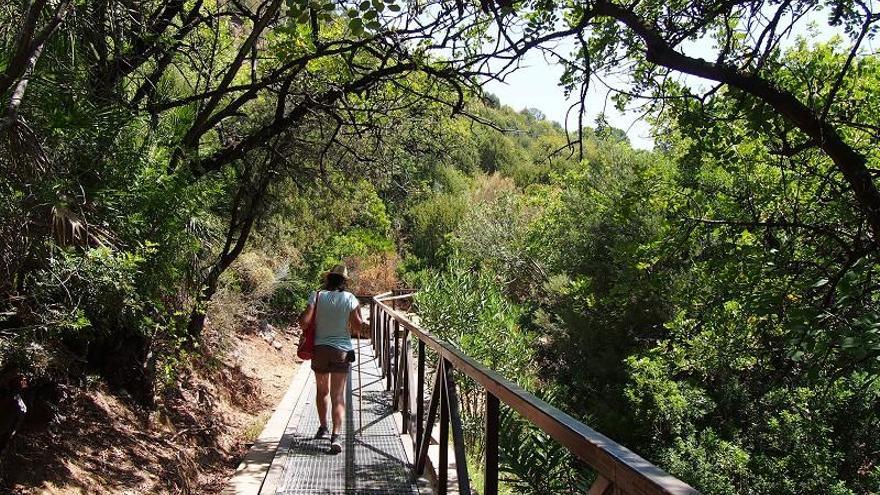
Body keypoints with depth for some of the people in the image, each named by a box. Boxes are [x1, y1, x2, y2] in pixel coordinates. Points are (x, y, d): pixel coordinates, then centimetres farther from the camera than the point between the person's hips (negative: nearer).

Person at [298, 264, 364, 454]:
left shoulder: (317, 296, -5)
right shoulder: (350, 299, -5)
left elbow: (304, 320, -13)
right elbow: (358, 326, -5)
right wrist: (358, 310, 12)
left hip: (320, 349, 1)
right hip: (342, 351, -1)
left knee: (322, 390, 23)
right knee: (338, 396, 2)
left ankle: (323, 428, 37)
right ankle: (335, 436, -12)